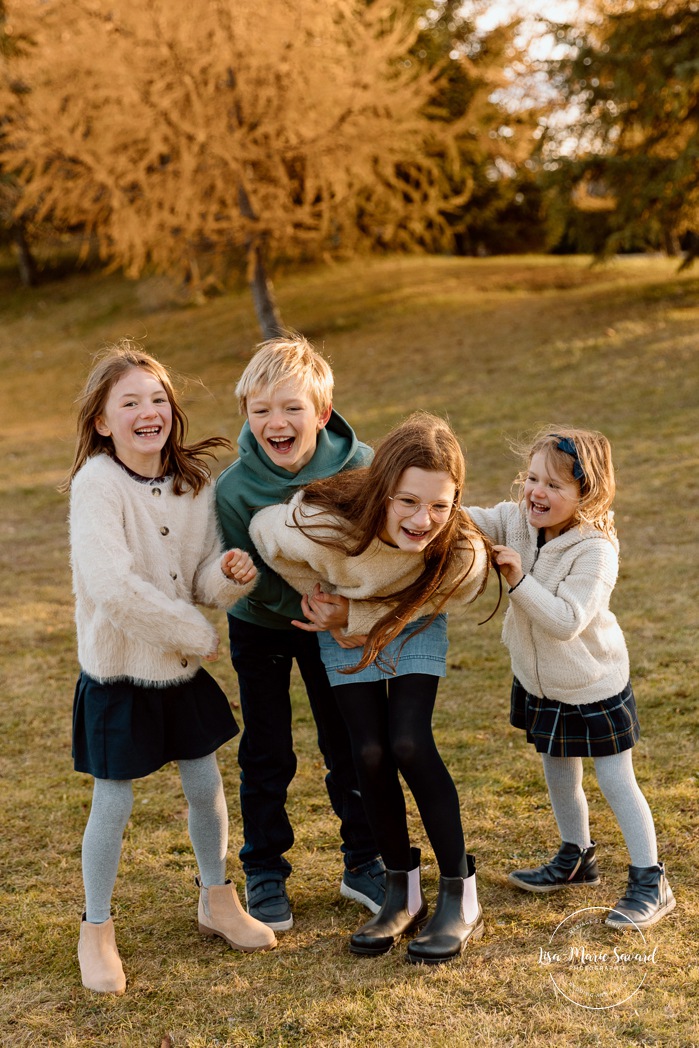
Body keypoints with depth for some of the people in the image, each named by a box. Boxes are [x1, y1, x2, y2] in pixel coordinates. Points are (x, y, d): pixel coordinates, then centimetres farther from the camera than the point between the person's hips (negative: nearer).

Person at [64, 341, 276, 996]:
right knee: (113, 803, 5)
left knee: (206, 785, 14)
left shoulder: (194, 481, -1)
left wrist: (228, 575, -21)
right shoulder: (96, 484, -20)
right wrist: (196, 635, -22)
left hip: (182, 668, 5)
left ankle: (217, 900, 37)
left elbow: (202, 578, 3)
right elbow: (112, 586, -30)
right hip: (118, 671, -5)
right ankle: (96, 930, 26)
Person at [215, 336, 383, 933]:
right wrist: (303, 604, -33)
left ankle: (363, 864, 26)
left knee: (350, 743, 9)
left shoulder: (358, 465, -23)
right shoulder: (234, 488, -26)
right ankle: (264, 874, 24)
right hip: (261, 627, -1)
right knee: (267, 755, 6)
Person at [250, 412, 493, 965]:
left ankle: (461, 900, -2)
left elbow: (425, 603, -12)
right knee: (371, 754, -5)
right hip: (346, 629, 1)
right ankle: (404, 892, 15)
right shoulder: (321, 525, -41)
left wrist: (365, 624, -16)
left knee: (410, 743, -16)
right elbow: (262, 528, -18)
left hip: (414, 628, 0)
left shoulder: (462, 556, -37)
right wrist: (321, 599, -9)